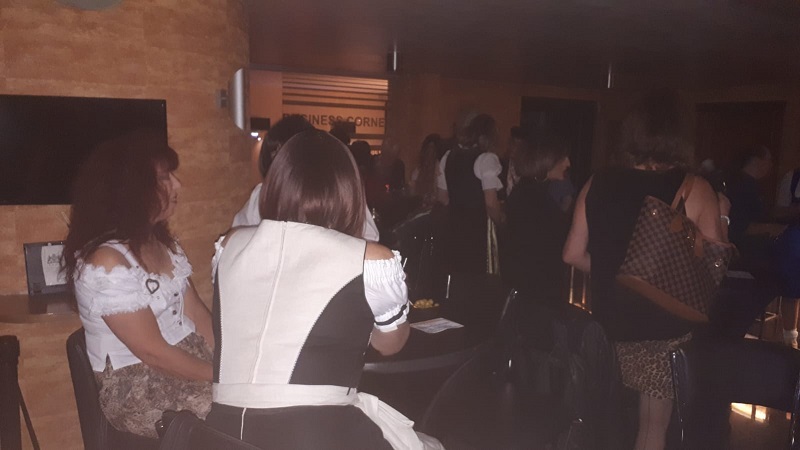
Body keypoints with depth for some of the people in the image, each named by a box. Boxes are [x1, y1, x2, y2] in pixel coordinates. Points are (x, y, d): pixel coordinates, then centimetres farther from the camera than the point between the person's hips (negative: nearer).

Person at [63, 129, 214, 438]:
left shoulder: (163, 242, 7)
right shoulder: (106, 261, -20)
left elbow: (196, 312, 3)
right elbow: (153, 353, -19)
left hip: (191, 354, 7)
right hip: (137, 385, -7)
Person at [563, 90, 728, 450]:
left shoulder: (598, 185, -3)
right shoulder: (695, 190, -12)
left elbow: (573, 255, 1)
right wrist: (720, 217, 6)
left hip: (607, 323, 3)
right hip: (665, 329, -2)